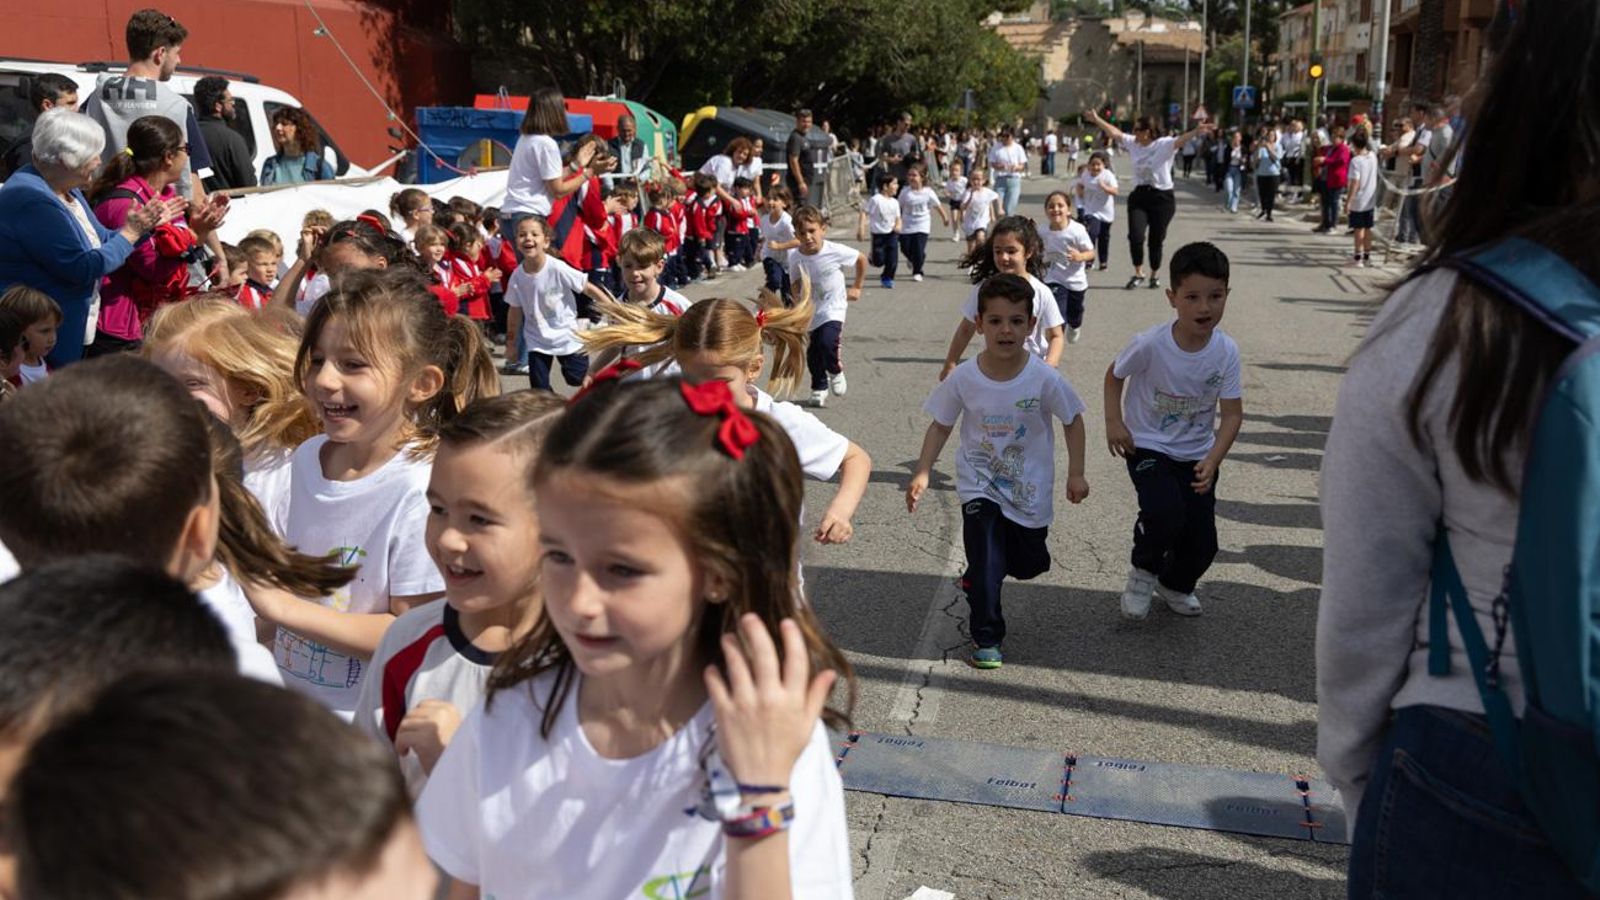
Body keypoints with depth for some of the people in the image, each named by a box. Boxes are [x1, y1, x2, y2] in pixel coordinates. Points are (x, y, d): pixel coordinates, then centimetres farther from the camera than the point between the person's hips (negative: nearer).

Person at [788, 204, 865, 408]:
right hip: (810, 310, 3)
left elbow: (861, 259, 1)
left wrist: (857, 288, 6)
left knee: (828, 342, -25)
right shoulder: (795, 257, -11)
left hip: (833, 307, -3)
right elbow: (795, 287, -1)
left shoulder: (835, 251, -17)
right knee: (812, 355, 8)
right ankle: (819, 387, 33)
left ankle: (836, 372, 7)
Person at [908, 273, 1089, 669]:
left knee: (1028, 565, 15)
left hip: (1029, 489, 1)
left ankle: (977, 581, 48)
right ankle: (985, 637, 10)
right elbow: (941, 425, -3)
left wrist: (1076, 473, -5)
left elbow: (1073, 420, -4)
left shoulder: (1044, 378, -19)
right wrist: (922, 473, -10)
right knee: (986, 564, -9)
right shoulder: (964, 377, -16)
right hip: (980, 485, -1)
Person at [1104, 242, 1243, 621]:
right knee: (1165, 513, -29)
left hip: (1197, 454, 3)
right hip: (1149, 447, -3)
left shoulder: (1226, 351, -14)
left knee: (1203, 541, 2)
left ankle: (1175, 585, 38)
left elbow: (1233, 413, -10)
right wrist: (1114, 422, -13)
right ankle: (1143, 571, 4)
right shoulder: (1150, 344, -21)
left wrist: (1213, 460, -23)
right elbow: (1114, 375, -1)